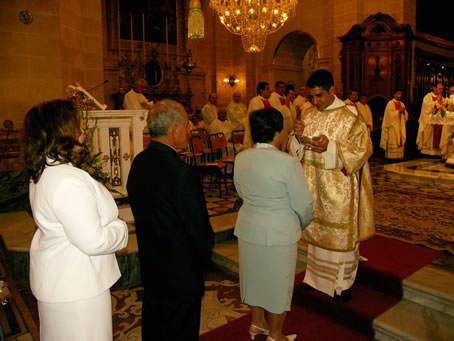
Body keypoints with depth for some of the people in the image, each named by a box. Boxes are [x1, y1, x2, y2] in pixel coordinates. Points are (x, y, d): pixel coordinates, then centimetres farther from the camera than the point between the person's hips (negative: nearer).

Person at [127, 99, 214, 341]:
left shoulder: (139, 162, -4)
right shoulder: (183, 173, -28)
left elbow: (139, 211, 5)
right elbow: (199, 226, -20)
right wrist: (205, 255, -1)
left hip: (149, 265, 8)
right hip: (180, 271, -7)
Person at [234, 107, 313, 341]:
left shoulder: (240, 159, -5)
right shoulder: (288, 163, -22)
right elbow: (303, 204, -16)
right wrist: (301, 224, 4)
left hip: (248, 229, 6)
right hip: (279, 234, -5)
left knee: (255, 275, 23)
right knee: (277, 281, 14)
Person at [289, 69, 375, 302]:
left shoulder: (349, 118, -10)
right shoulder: (309, 117, 6)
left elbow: (363, 150, -14)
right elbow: (298, 151, 9)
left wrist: (330, 148, -26)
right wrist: (298, 137, -14)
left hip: (339, 189, -5)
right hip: (314, 187, 5)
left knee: (341, 233, 6)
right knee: (316, 231, 16)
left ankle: (344, 282, 25)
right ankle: (316, 276, 33)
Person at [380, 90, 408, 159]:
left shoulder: (402, 104, 17)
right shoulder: (390, 103, -2)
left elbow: (406, 116, 15)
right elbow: (390, 114, -12)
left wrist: (404, 111, -5)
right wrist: (398, 111, -14)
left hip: (401, 126, 6)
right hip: (393, 126, -6)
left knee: (400, 141, 2)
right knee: (393, 141, -9)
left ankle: (399, 156, 5)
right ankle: (392, 157, -7)